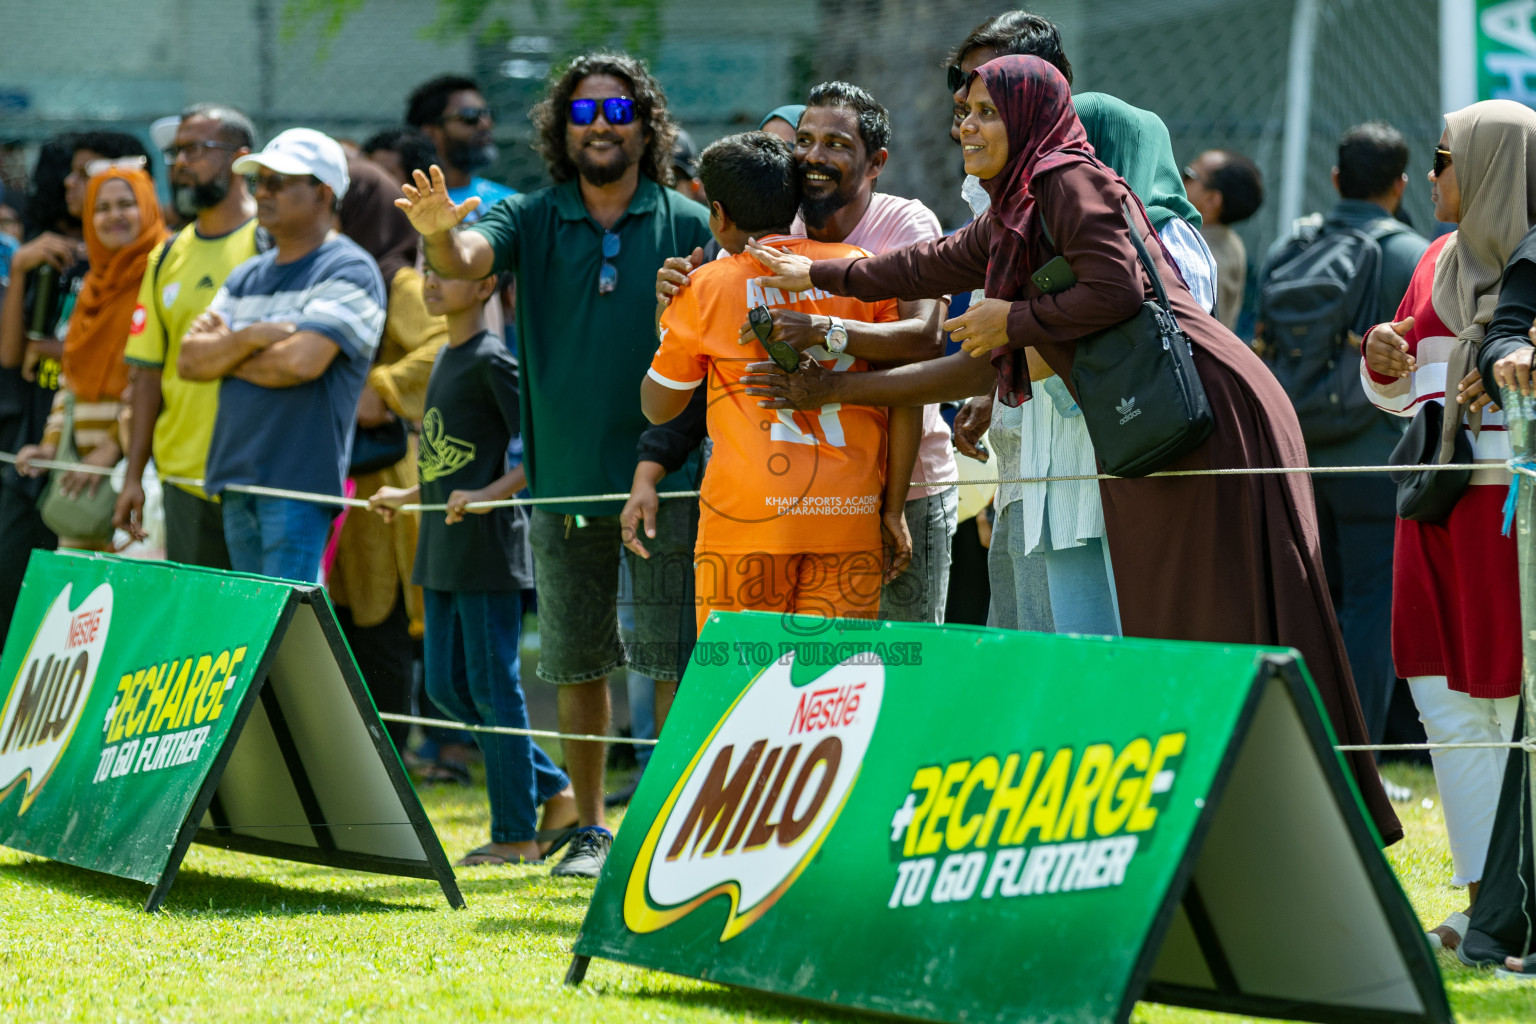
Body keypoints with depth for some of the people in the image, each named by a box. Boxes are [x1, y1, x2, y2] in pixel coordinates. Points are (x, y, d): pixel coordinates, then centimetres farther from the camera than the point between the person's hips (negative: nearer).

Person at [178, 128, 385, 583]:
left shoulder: (348, 270, -5)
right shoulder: (246, 276, 19)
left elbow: (302, 361, -19)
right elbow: (189, 360, 10)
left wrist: (225, 355, -1)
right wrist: (249, 339, -9)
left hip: (299, 479, -8)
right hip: (235, 478, 8)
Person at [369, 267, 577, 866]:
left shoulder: (493, 360, -12)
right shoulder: (446, 358, 15)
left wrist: (488, 495, -26)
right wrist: (408, 497, 29)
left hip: (487, 548, -9)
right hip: (442, 551, 9)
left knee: (493, 688, -4)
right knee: (447, 687, 10)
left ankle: (515, 834, 3)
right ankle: (554, 791, 19)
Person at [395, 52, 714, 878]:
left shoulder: (689, 227, 0)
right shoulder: (531, 221, 4)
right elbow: (465, 261, -16)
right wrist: (438, 235, -38)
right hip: (564, 476, 3)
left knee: (673, 656, -5)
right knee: (576, 662, 10)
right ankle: (590, 829, 20)